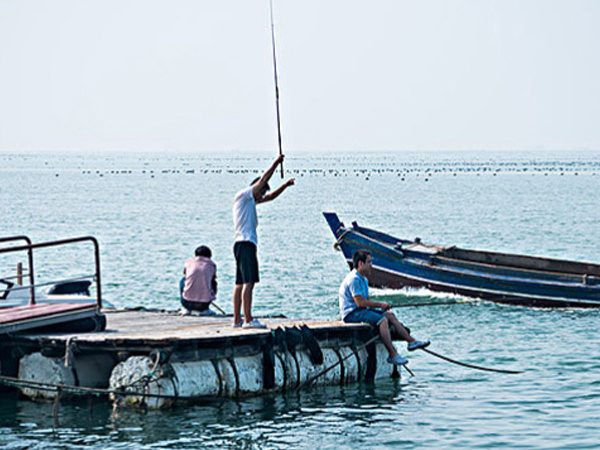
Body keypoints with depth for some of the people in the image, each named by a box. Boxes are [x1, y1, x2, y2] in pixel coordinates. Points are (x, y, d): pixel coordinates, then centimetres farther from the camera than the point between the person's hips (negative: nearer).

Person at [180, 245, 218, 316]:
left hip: (187, 302, 0)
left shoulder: (189, 261, 8)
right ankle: (205, 309, 21)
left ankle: (186, 308, 23)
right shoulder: (212, 264, 8)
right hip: (204, 304, 0)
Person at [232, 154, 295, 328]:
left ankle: (237, 319, 9)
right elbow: (264, 180, -7)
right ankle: (248, 319, -22)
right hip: (245, 243, -11)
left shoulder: (251, 201, 23)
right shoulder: (243, 195, -3)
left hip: (243, 244, 11)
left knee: (240, 283, 8)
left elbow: (270, 197, 33)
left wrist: (286, 185, 25)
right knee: (248, 282, -16)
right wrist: (276, 163, -1)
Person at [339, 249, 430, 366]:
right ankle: (392, 355, -29)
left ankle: (411, 341, 4)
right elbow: (360, 302, -23)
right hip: (352, 313, -11)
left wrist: (381, 306, 1)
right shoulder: (354, 279, -18)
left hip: (361, 311, 11)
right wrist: (379, 304, -13)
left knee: (390, 315, 4)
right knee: (382, 320, -25)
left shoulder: (364, 279, 17)